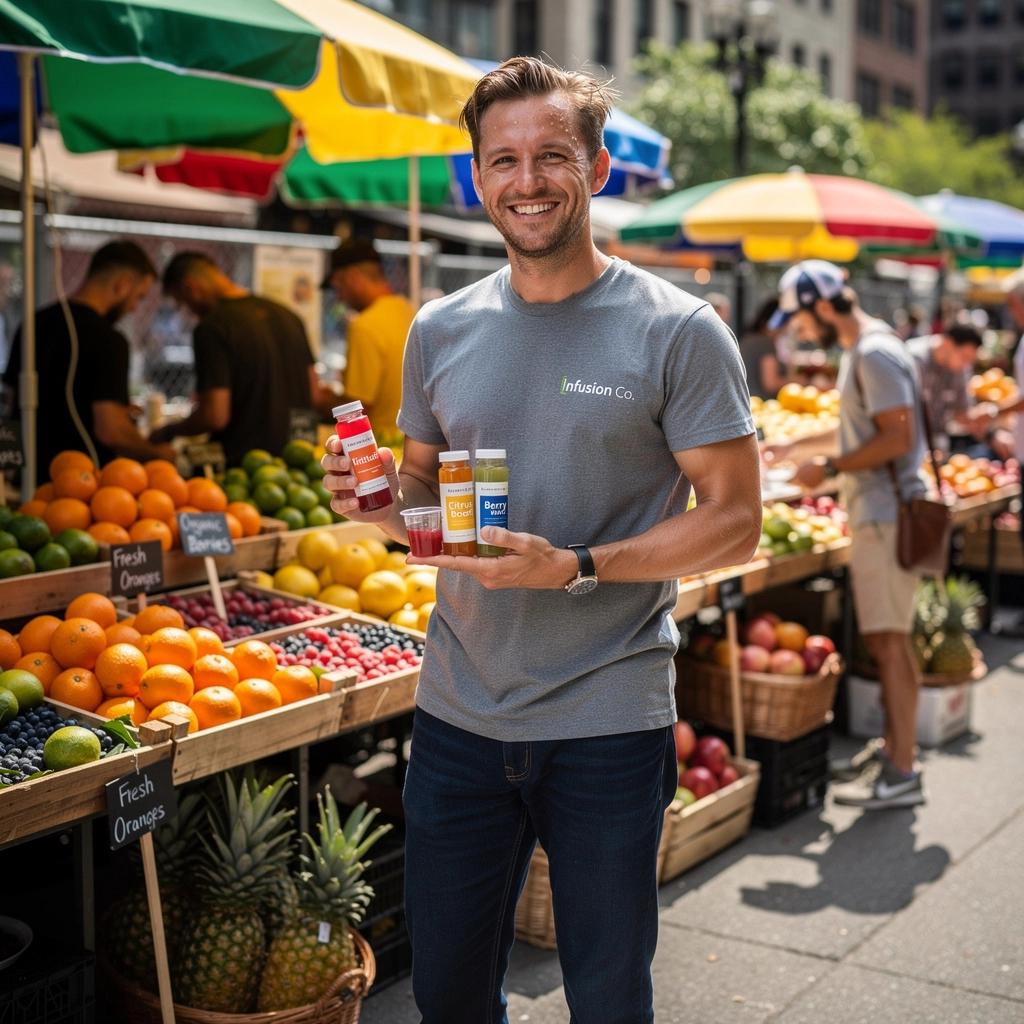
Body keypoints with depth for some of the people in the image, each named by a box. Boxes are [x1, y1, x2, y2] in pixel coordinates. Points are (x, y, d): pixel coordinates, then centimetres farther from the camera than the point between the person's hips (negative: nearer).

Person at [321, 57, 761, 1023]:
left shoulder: (679, 330, -8)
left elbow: (735, 520, -9)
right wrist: (377, 500, -8)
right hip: (457, 716, 4)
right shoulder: (439, 329, 6)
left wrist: (575, 569, -21)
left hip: (608, 725, -4)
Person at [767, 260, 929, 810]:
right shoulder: (859, 350, 17)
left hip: (887, 513, -10)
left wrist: (830, 467, -14)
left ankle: (902, 773, -5)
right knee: (883, 639, 14)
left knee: (889, 640, -8)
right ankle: (892, 746, 24)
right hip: (874, 512, 10)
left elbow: (897, 439, -21)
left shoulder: (876, 354, -15)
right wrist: (800, 446, 22)